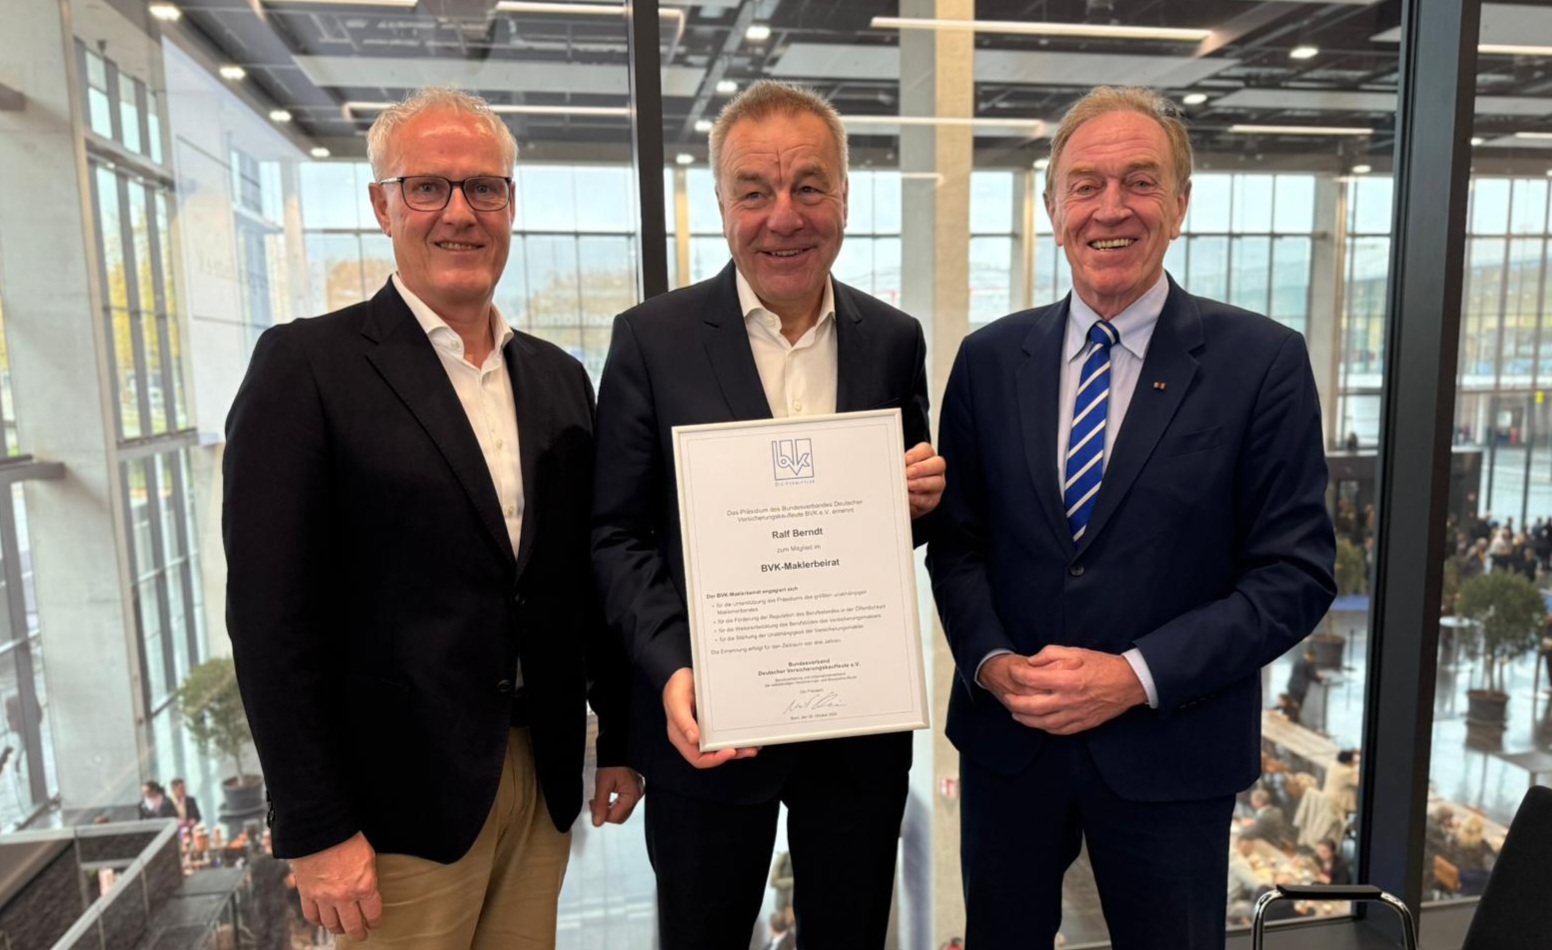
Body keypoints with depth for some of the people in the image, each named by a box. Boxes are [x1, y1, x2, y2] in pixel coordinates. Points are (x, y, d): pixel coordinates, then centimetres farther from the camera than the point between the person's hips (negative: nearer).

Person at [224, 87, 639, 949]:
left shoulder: (560, 378, 7)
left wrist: (620, 738, 12)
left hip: (546, 780, 5)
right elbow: (272, 614, -11)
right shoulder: (306, 366, -9)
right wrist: (316, 829, -12)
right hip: (400, 803, -4)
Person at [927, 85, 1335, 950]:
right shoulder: (989, 358, 0)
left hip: (1169, 751, -2)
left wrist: (1138, 676, -18)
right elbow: (957, 539, 4)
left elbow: (1296, 572, -9)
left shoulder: (1263, 361, -8)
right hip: (1006, 737, 3)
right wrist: (992, 662, -12)